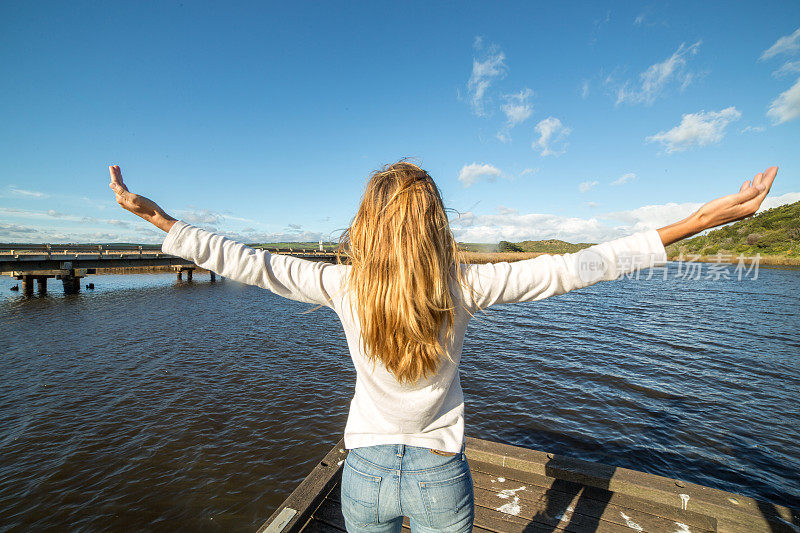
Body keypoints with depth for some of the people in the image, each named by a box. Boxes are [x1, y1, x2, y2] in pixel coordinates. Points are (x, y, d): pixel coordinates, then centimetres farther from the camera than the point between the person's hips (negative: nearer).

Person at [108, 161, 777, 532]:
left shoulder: (342, 285, -20)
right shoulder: (465, 286, -21)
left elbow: (247, 262, -12)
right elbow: (576, 266, -16)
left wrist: (150, 213, 3)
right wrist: (709, 216, -6)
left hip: (365, 471, 1)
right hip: (440, 475, 0)